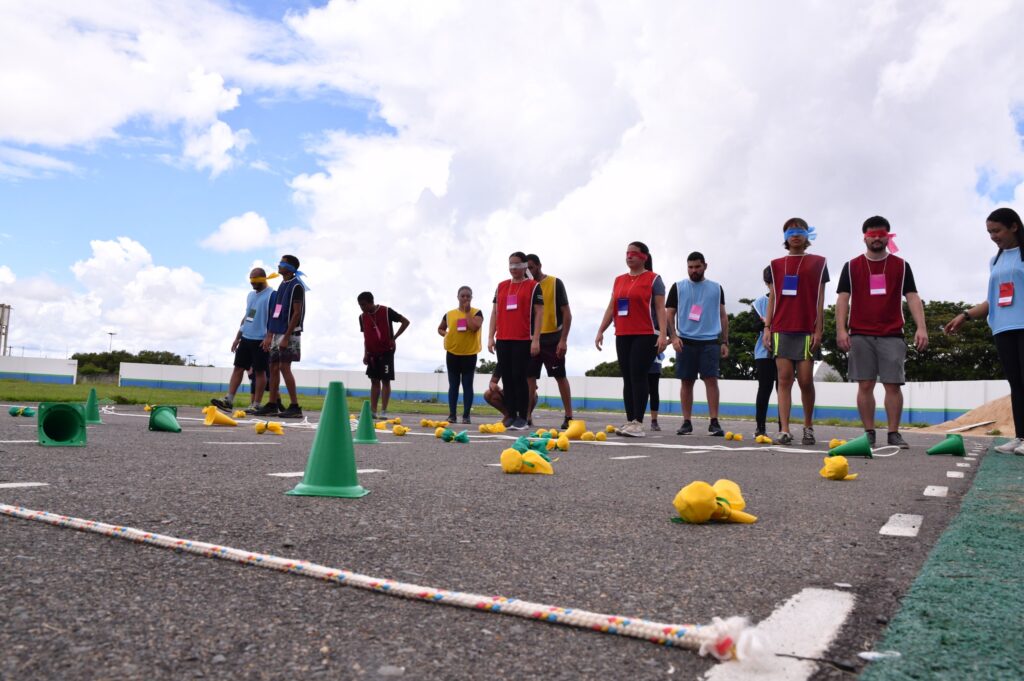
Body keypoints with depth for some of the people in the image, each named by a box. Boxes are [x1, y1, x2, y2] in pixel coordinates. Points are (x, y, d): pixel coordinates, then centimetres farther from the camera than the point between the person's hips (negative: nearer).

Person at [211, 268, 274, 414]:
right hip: (246, 338, 8)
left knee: (260, 371, 0)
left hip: (260, 340, -8)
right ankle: (228, 400, 6)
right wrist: (237, 337, 19)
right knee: (238, 368, 5)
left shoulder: (271, 295, -8)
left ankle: (255, 405, 5)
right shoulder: (251, 295, 17)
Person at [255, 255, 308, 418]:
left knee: (284, 367, -12)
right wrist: (269, 336, 16)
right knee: (273, 367, 9)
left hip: (289, 333, -9)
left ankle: (295, 407, -8)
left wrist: (286, 337, -19)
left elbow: (297, 313, -16)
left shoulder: (296, 286, -10)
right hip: (277, 333, 9)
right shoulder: (282, 285, 17)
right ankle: (272, 405, 15)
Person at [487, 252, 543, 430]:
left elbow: (539, 312, -3)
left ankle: (522, 417, 1)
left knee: (520, 377, -6)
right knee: (507, 378, 5)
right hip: (502, 340, 5)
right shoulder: (501, 286, 15)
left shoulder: (533, 286, 1)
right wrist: (491, 337, 6)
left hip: (523, 340, -5)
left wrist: (536, 339, -10)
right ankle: (511, 415, 12)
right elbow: (495, 312, 15)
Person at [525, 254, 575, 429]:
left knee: (560, 377, 1)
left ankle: (569, 416, 8)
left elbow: (567, 313, -6)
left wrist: (563, 340, -13)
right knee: (529, 377, 3)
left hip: (552, 339, -4)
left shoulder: (555, 283, -3)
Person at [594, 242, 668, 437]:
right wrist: (600, 331, 10)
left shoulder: (653, 279, 0)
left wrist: (663, 334, -17)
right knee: (627, 378, 5)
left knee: (638, 376, -11)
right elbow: (611, 307, 17)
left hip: (645, 336, -6)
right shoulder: (619, 280, 16)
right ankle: (629, 421, 8)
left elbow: (660, 308, -6)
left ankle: (638, 423, -10)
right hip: (623, 336, 6)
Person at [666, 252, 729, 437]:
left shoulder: (716, 288, 11)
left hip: (710, 341, 0)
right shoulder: (678, 287, 8)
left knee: (711, 379, -8)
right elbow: (669, 314, 6)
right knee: (686, 381, 3)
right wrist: (673, 336, -8)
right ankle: (686, 422, 10)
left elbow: (723, 315, 13)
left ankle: (714, 423, -5)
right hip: (685, 341, 0)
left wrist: (724, 342, 5)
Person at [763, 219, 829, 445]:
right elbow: (772, 298, 13)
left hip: (806, 330, -2)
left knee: (805, 380, -3)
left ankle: (808, 427, 17)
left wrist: (818, 329, -3)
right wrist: (767, 327, 5)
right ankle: (784, 430, -5)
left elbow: (820, 300, 4)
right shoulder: (776, 265, 15)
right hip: (781, 329, 2)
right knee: (784, 378, -3)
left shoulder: (818, 263, 9)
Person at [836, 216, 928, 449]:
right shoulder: (851, 267, 9)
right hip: (860, 335, 0)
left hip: (892, 335, 0)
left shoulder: (901, 266, 11)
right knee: (865, 385, 1)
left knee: (893, 384, -3)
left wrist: (921, 327, -8)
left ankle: (894, 433, 5)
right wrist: (841, 329, -8)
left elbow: (912, 298, 5)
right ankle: (869, 433, 7)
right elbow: (843, 299, 4)